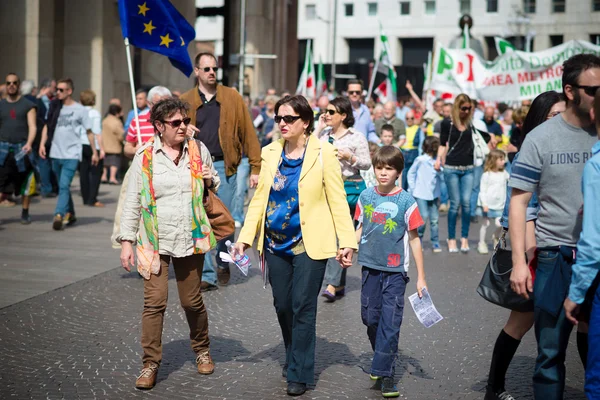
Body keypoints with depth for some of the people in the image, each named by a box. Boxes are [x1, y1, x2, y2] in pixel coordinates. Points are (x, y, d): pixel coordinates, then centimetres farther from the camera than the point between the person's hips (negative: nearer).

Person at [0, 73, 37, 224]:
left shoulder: (28, 105, 4)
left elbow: (32, 127, -5)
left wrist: (29, 143, -22)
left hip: (22, 149, -1)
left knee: (25, 184, 8)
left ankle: (25, 214, 20)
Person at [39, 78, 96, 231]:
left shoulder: (80, 110, -3)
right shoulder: (54, 107, 8)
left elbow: (89, 132, 2)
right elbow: (47, 126, 12)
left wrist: (94, 152, 2)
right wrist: (42, 144, -2)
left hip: (72, 155, -5)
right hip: (56, 154, 5)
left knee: (64, 186, -15)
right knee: (63, 187, 14)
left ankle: (59, 215, -21)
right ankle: (70, 214, 28)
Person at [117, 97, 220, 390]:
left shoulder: (198, 151, 4)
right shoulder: (145, 156, -2)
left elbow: (213, 190, 18)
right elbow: (132, 202, 0)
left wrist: (209, 181, -7)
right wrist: (126, 241, -4)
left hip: (191, 239, 2)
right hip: (155, 242, -2)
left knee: (192, 301, 10)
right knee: (154, 302, -6)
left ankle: (202, 350, 33)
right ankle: (150, 364, 6)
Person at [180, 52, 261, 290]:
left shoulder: (232, 98, 4)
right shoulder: (185, 101, 7)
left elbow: (248, 133, 1)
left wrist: (255, 168, -4)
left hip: (224, 166, -1)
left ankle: (223, 265, 27)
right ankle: (207, 274, 5)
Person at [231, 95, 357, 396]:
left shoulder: (323, 153, -7)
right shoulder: (270, 153, 6)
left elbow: (337, 200, -7)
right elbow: (259, 198, 8)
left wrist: (347, 242, -12)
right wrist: (245, 237, 1)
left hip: (309, 243, -5)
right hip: (276, 242, 5)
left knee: (303, 307, -3)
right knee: (282, 305, 12)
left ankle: (300, 373, 8)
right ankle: (294, 358, 34)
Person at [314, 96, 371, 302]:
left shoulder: (357, 137, -4)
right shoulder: (324, 134, 9)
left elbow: (367, 164, -1)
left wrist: (349, 157, -18)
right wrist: (318, 129, 0)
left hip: (349, 189, -6)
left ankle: (333, 283, -10)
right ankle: (340, 284, 20)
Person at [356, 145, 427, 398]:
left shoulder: (406, 201, -7)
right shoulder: (366, 197, 3)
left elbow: (414, 239, -3)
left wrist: (421, 277, -2)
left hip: (395, 270, -4)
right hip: (370, 267, 4)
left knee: (390, 323, -5)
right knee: (369, 318, 12)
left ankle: (385, 374, -1)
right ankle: (383, 358, 34)